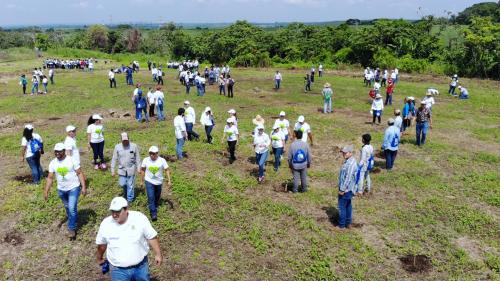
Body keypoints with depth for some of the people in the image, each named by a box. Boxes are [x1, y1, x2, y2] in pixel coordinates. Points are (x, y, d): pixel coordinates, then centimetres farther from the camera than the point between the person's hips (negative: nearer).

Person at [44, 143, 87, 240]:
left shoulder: (72, 160, -13)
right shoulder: (53, 163, -2)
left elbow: (80, 173, -10)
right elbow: (50, 178, 2)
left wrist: (84, 187, -15)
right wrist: (46, 191, -4)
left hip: (74, 188, -4)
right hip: (61, 190, 5)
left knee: (72, 208, -11)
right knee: (68, 208, 18)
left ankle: (71, 229, 4)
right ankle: (74, 222, 40)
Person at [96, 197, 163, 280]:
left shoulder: (139, 218, -16)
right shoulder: (106, 224, -11)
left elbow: (151, 237, -6)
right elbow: (101, 244, 7)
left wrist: (158, 254, -4)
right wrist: (99, 259, 20)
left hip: (141, 266, 0)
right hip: (118, 270, 0)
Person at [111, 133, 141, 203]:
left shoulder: (134, 146, -8)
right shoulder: (117, 147, -5)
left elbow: (137, 158, -1)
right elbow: (114, 159, 0)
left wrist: (138, 168, -3)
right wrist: (113, 170, -1)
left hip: (131, 169, -2)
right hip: (122, 169, 2)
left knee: (130, 185, 4)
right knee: (122, 184, 8)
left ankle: (130, 199, 20)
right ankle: (126, 192, 40)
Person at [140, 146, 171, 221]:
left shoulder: (162, 160, -10)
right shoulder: (146, 160, -7)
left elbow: (167, 170, -6)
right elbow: (142, 170, 5)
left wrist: (169, 181, -11)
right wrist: (142, 180, 9)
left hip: (158, 182, 1)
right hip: (149, 182, -1)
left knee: (157, 197, 16)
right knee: (151, 197, -12)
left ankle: (155, 208, 44)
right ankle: (154, 214, -8)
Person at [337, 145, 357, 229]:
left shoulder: (351, 164, -25)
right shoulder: (348, 161, 8)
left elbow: (348, 178, -26)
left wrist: (342, 189, -21)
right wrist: (342, 188, 20)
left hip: (346, 189, -10)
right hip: (348, 189, 10)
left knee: (342, 207, 1)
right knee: (348, 206, 18)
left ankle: (341, 225, 12)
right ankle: (348, 223, 29)